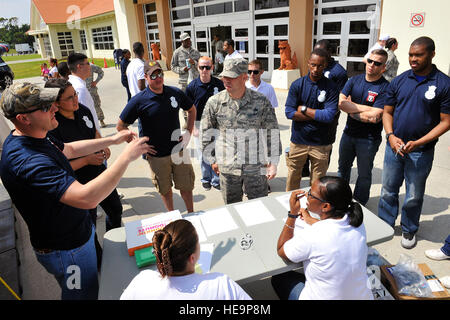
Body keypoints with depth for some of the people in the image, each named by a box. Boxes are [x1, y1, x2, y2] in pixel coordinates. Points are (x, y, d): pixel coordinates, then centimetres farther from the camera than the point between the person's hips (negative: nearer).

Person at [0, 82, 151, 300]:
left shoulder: (32, 137, -3)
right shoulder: (27, 161, -36)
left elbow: (69, 149, 16)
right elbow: (87, 198, -45)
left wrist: (112, 140, 6)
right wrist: (127, 156, -37)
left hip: (80, 231, 9)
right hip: (66, 250, -9)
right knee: (83, 295, 16)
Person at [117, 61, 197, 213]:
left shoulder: (175, 93, -2)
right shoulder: (138, 100, -11)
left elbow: (192, 109, 16)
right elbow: (120, 126, -4)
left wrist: (189, 132, 5)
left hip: (178, 149, 2)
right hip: (156, 156, -2)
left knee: (186, 186, 12)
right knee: (165, 189, 15)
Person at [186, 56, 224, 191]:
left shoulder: (219, 84, -4)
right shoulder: (192, 86, -7)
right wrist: (193, 128, -6)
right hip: (200, 124, 0)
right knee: (203, 153, 11)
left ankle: (216, 180, 21)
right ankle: (206, 179, 30)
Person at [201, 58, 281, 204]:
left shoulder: (261, 101, -5)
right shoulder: (214, 102, -3)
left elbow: (272, 133, 0)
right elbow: (206, 133, 6)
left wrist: (272, 162, -1)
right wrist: (212, 159, 7)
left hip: (256, 167, -1)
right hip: (227, 168, 1)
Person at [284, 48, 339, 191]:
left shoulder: (331, 87, -5)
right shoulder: (297, 85, -2)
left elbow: (329, 116, -15)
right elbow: (289, 112, -11)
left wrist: (303, 109, -10)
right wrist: (318, 115, -12)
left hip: (321, 144, -1)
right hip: (298, 141, 1)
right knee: (292, 180, 12)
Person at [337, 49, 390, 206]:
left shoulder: (385, 87, -15)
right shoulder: (355, 80, 0)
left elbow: (374, 117, -24)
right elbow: (341, 102, -13)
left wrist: (351, 109, -13)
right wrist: (365, 108, -19)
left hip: (369, 139, -5)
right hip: (348, 133, 5)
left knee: (364, 175, 11)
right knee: (343, 168, 21)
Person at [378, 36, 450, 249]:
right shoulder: (399, 81, 2)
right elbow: (387, 112, 6)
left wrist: (418, 143, -18)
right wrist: (391, 136, -11)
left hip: (421, 152, -2)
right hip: (394, 146, 3)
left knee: (414, 196, 12)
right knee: (388, 190, 13)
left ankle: (409, 230, 34)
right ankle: (384, 225, 32)